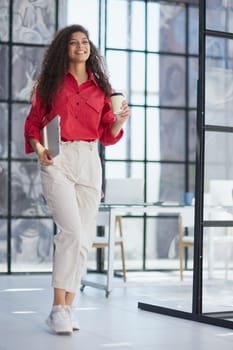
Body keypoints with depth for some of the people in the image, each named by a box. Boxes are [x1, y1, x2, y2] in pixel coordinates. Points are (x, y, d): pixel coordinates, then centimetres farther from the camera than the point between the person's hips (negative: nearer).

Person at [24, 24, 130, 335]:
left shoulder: (100, 88, 14)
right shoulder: (50, 81, 7)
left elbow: (107, 136, 14)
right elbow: (33, 122, 7)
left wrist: (119, 121, -6)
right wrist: (39, 149, -10)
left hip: (89, 162, 4)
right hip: (57, 161, -4)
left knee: (84, 238, 1)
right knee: (72, 231, -18)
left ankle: (67, 308, 10)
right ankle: (59, 308, -10)